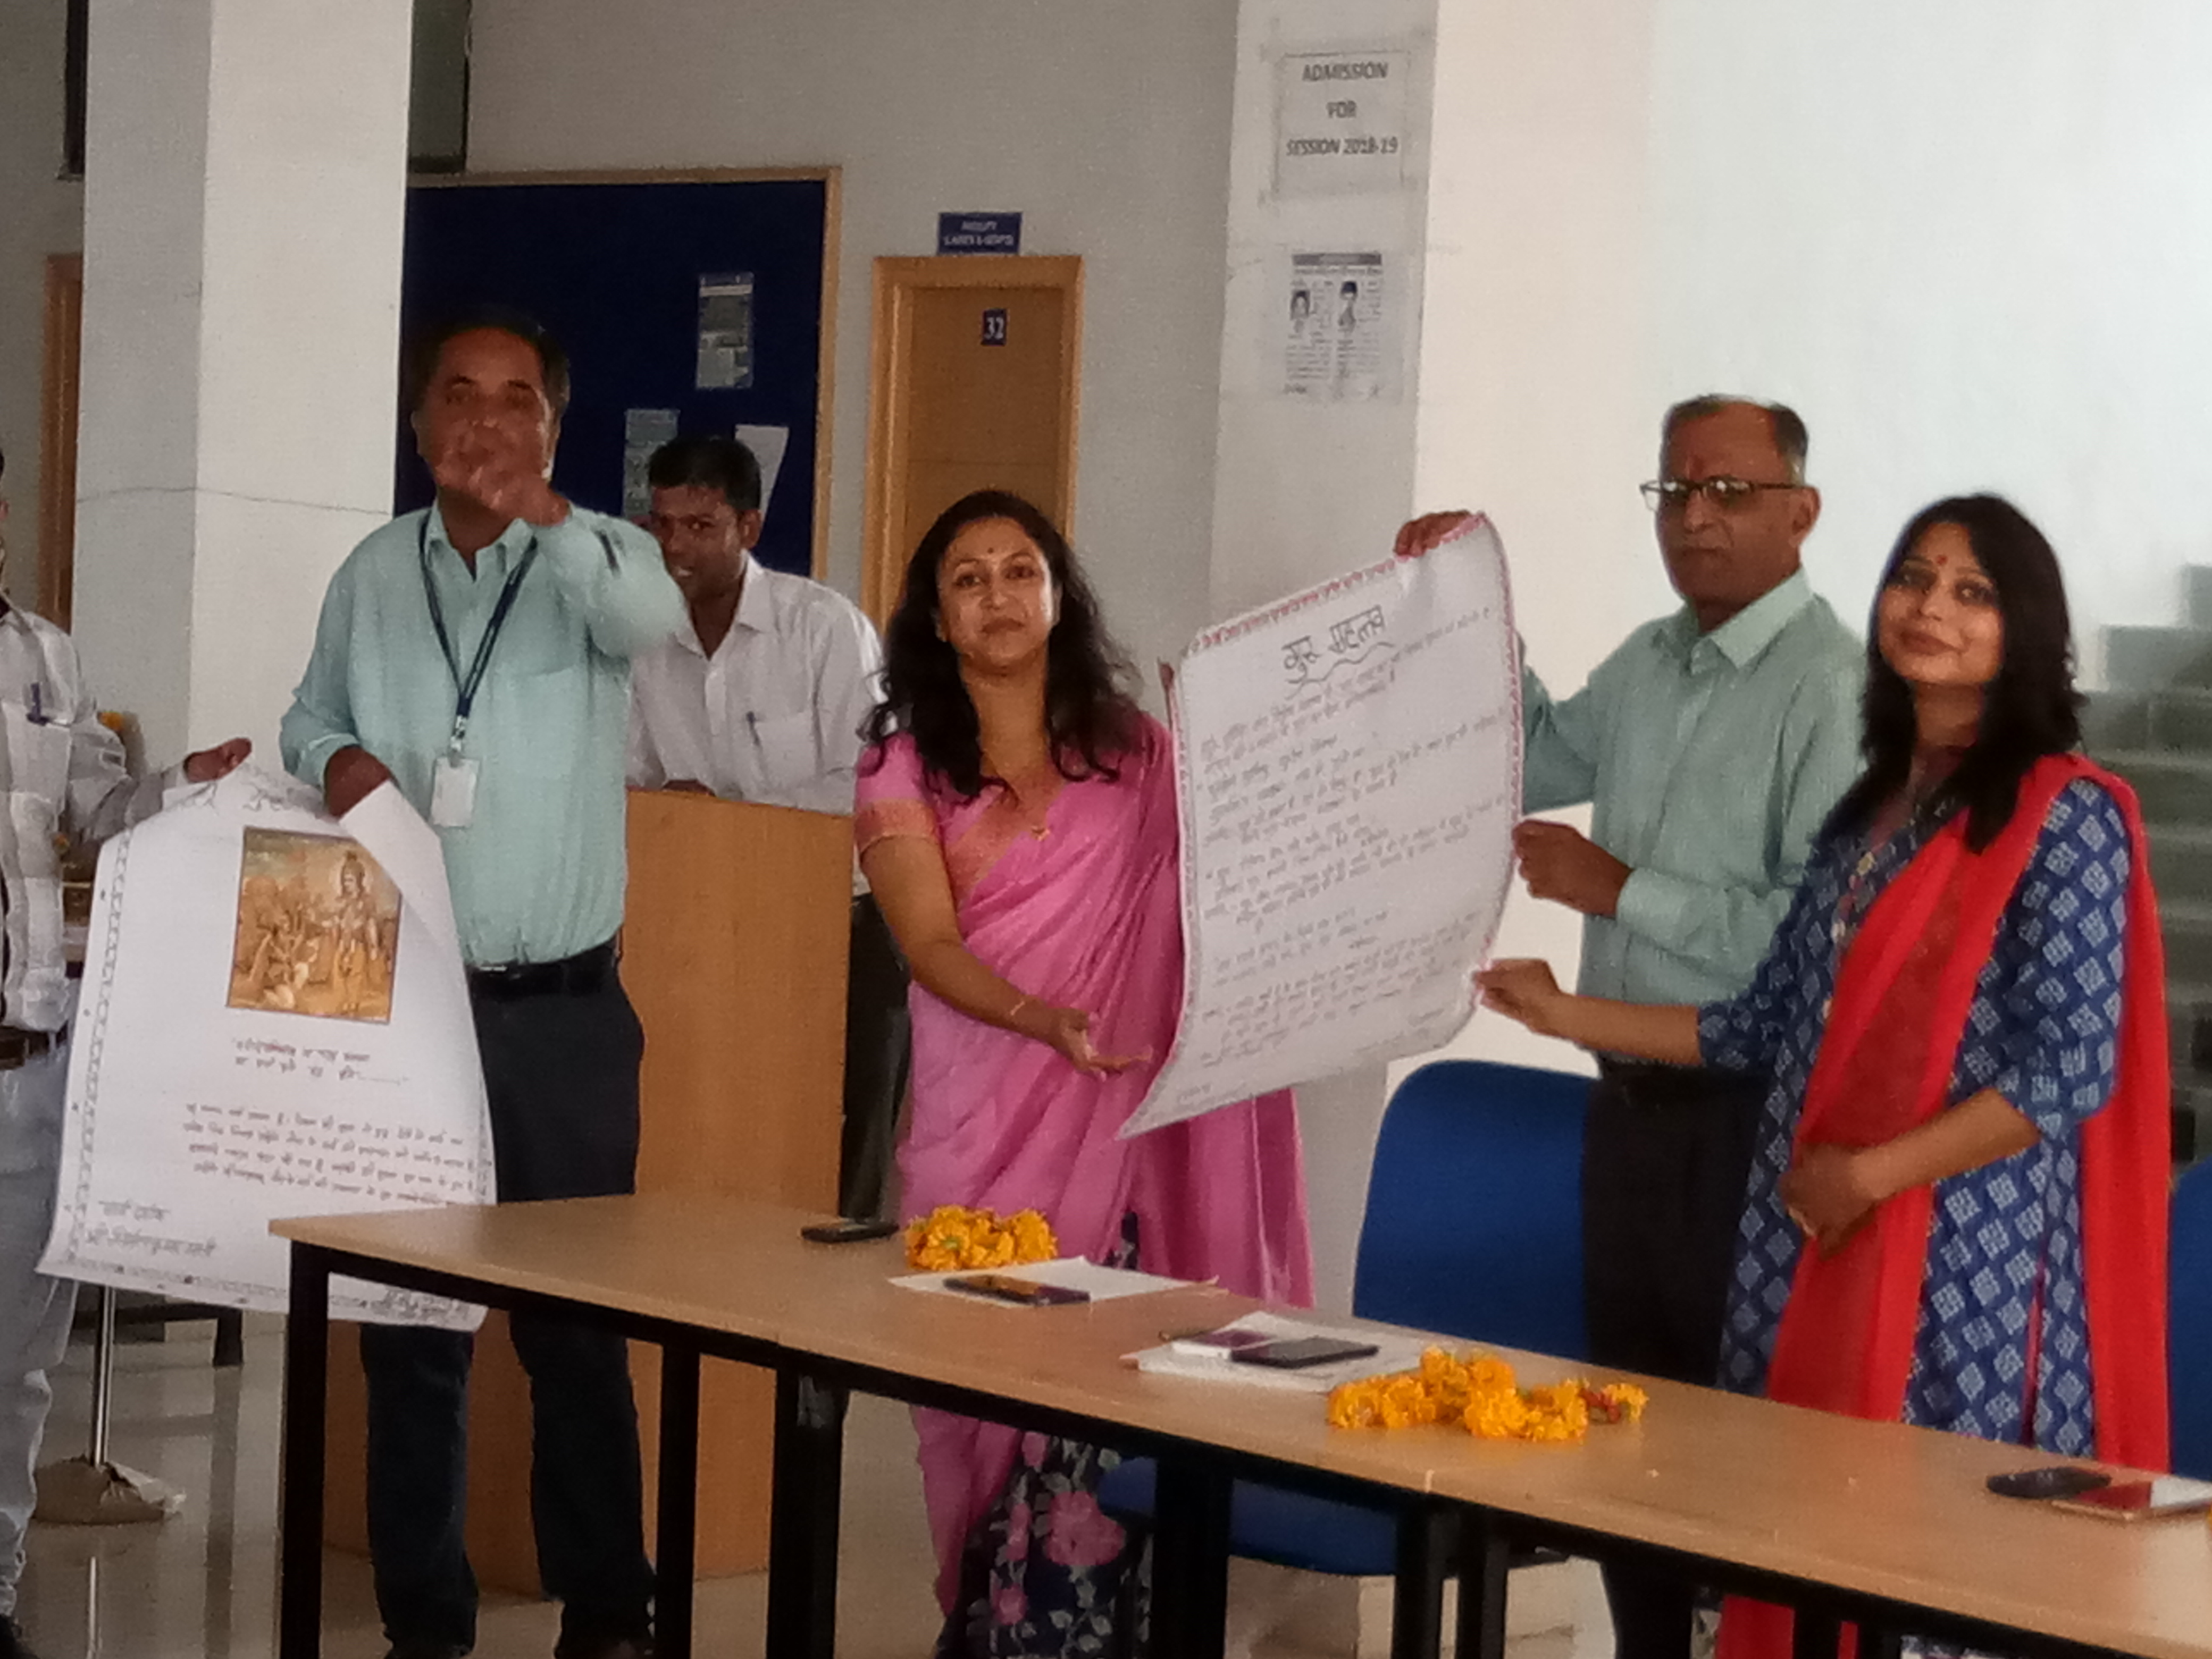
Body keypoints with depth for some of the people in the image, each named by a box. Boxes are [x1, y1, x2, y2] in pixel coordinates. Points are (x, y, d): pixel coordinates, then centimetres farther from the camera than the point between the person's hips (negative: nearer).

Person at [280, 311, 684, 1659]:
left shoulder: (597, 556, -4)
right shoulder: (373, 572, 8)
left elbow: (655, 620, -27)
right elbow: (311, 715, 20)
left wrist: (535, 510, -43)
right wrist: (335, 760, -4)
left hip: (562, 1012, -3)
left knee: (578, 1321, 4)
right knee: (407, 1319, 8)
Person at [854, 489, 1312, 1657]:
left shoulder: (1144, 757, 8)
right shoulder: (904, 767, 5)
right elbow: (931, 945, -8)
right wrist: (1044, 1019, -24)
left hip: (1119, 1127, 0)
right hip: (978, 1130, 0)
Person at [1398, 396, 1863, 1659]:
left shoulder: (1831, 692, -17)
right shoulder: (1649, 664, 10)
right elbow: (1527, 763, 27)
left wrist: (1621, 890, -18)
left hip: (1748, 1115, -8)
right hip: (1634, 1099, 9)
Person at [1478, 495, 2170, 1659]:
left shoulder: (2065, 818, -8)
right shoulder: (1866, 809, 15)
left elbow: (2072, 1073, -14)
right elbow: (1772, 1031, 16)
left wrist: (1871, 1175, -15)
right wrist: (1570, 1016, 14)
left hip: (1962, 1258, -7)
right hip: (1813, 1246, 7)